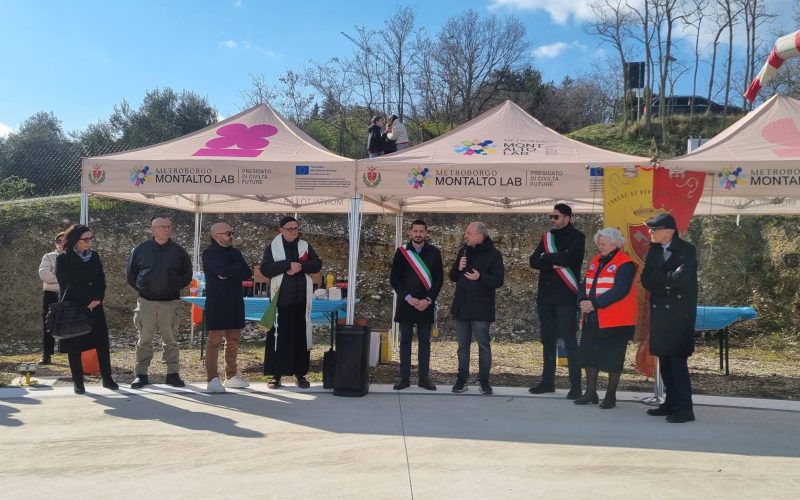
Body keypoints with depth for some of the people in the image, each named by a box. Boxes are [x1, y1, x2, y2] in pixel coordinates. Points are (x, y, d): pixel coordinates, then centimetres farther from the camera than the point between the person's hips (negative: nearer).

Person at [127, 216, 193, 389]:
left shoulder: (178, 251, 4)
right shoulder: (140, 250, 4)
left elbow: (187, 275, 11)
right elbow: (131, 274, 11)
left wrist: (175, 287, 3)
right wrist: (141, 288, 5)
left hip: (169, 303, 0)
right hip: (146, 302, 0)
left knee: (171, 340, 3)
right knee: (144, 340, 4)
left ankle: (172, 374, 10)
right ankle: (141, 374, 11)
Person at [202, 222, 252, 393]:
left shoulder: (235, 253, 16)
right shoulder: (209, 254, -5)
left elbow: (248, 273, 3)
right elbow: (224, 271, -22)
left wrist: (229, 274, -12)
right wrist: (239, 267, -5)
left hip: (235, 302, 7)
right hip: (217, 303, -7)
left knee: (233, 340, 10)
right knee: (215, 340, -7)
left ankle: (231, 376, 19)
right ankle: (212, 379, -6)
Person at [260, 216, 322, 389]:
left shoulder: (305, 246, 10)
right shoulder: (272, 247, 3)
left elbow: (317, 264, 1)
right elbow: (265, 269, -10)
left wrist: (300, 266, -15)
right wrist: (288, 264, -18)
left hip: (301, 298, 2)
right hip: (280, 298, -2)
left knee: (300, 335, 4)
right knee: (279, 335, -2)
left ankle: (300, 373, 10)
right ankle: (276, 374, 5)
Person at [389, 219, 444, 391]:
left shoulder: (434, 253, 2)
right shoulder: (402, 252, 1)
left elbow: (439, 279, 1)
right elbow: (394, 278, 0)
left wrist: (428, 300, -11)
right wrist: (408, 298, -11)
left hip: (426, 304, 0)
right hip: (406, 304, 0)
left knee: (424, 341, 5)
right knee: (405, 340, 4)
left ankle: (423, 378, 11)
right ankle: (404, 377, 8)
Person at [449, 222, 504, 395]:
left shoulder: (493, 254, -8)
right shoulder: (463, 251, 10)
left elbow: (498, 281, -13)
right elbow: (452, 277, 13)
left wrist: (480, 277, -29)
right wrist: (458, 268, -8)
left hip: (481, 309, -5)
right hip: (461, 306, 5)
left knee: (483, 345, 1)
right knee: (463, 345, 11)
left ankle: (484, 381, 10)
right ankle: (462, 380, 18)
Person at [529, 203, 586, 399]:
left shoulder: (576, 237, -3)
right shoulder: (547, 237, 14)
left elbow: (567, 258, -20)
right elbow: (533, 261, 3)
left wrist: (546, 257, -5)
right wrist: (553, 263, -14)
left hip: (565, 296, -6)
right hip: (545, 296, 6)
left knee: (569, 341, -6)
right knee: (548, 340, 12)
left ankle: (575, 385, -2)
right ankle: (547, 381, 21)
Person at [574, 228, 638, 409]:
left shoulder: (625, 264, -10)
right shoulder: (595, 261, 15)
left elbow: (620, 290, -20)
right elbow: (585, 285, 14)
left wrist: (595, 304, -23)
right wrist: (582, 302, -6)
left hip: (616, 321, -7)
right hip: (592, 319, 8)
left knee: (613, 359, 1)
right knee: (589, 355, 10)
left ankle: (611, 396, 13)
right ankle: (590, 393, 21)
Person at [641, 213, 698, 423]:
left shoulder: (687, 250, -7)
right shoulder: (654, 251, 11)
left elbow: (680, 278, -20)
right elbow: (646, 280, 2)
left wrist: (658, 278, -7)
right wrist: (668, 279, -10)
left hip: (680, 313, -6)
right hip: (659, 312, 6)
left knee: (678, 360, -9)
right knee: (664, 360, 10)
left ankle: (685, 409, -5)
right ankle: (671, 402, 19)